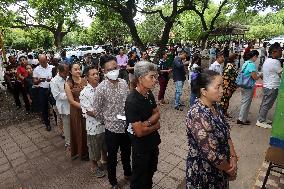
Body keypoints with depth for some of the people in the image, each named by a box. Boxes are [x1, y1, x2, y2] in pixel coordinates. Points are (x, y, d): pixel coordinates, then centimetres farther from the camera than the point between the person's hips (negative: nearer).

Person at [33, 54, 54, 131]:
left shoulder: (52, 67, -2)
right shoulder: (36, 69, 0)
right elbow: (34, 82, 0)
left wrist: (52, 79, -21)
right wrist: (39, 80, -21)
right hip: (42, 90, 1)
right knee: (43, 107, 9)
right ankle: (47, 123, 24)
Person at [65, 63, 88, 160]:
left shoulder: (85, 80, -1)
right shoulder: (68, 84, -9)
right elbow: (71, 101, -11)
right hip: (76, 111, -2)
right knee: (79, 131, 13)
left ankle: (89, 150, 36)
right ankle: (81, 152, 35)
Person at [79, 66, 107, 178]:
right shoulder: (84, 93, -16)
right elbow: (87, 111, -18)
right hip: (93, 125, -4)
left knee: (105, 144, 24)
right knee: (94, 147, 15)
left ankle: (105, 160, 51)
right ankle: (95, 166, 39)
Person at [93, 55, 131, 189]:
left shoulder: (124, 83, -4)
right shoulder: (101, 88, -18)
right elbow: (97, 110, -9)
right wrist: (107, 122, 0)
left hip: (126, 126, 4)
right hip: (112, 129, -4)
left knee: (126, 153, 25)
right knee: (112, 158, 17)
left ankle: (128, 173, 53)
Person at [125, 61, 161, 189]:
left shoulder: (149, 94, -4)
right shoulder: (132, 101, -29)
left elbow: (157, 114, 3)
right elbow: (139, 131, -27)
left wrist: (147, 122, -17)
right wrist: (155, 126, -11)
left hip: (153, 141, 7)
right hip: (141, 145, -7)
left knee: (150, 172, 28)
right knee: (140, 179, 18)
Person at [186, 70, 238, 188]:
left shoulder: (214, 106, -4)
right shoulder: (198, 115, -31)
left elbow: (226, 134, 5)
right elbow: (211, 154, -29)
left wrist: (233, 157, -7)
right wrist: (230, 169, -13)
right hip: (204, 171, -7)